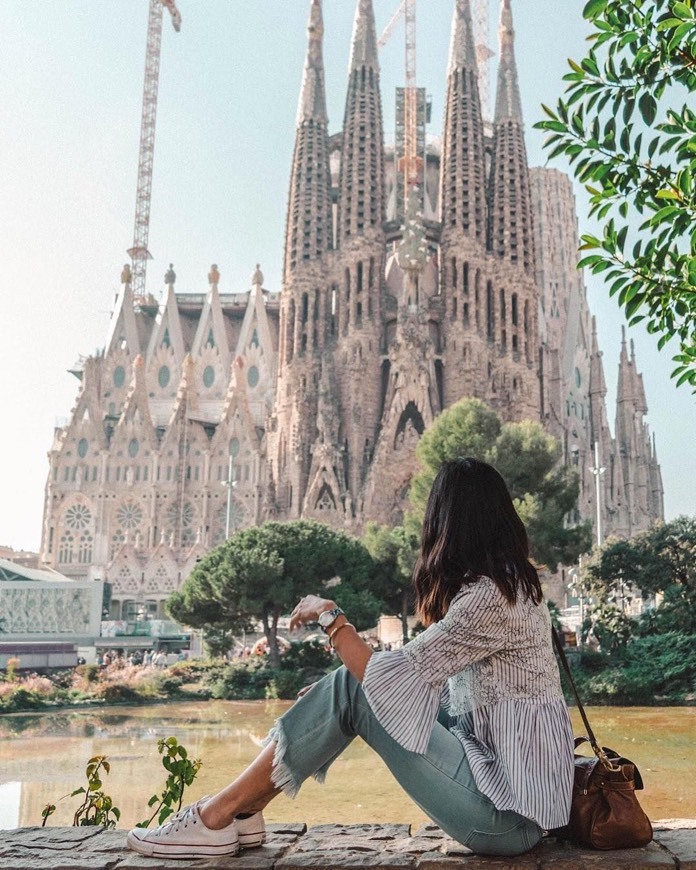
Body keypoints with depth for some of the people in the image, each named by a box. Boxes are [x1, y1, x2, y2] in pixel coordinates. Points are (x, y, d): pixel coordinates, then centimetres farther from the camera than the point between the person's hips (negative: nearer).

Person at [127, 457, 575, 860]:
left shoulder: (487, 598, -21)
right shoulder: (513, 583, 10)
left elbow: (391, 681, -21)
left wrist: (330, 616, -7)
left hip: (507, 811, -9)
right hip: (510, 776, 9)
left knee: (357, 690, -12)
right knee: (358, 681, 1)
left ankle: (219, 815, -2)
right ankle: (242, 810, 7)